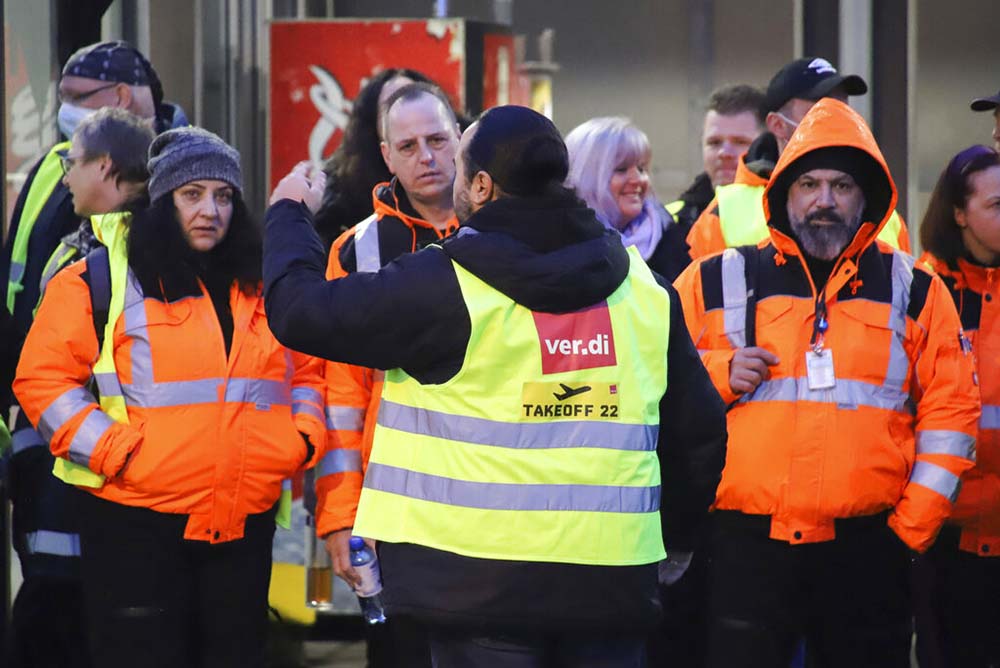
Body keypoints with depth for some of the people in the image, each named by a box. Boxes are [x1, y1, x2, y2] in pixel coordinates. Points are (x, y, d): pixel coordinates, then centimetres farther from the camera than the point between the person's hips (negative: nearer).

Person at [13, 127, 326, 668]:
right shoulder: (100, 281, -2)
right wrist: (113, 449, -15)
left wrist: (304, 435, 3)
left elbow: (306, 372, 23)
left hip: (247, 522, 5)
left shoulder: (264, 287, 15)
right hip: (136, 525, -5)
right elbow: (45, 380, -6)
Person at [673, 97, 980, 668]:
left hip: (867, 553, 1)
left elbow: (951, 408, 8)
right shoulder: (716, 283, 8)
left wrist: (916, 521, 0)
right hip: (746, 550, -1)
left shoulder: (914, 291, 10)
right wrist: (719, 375, -9)